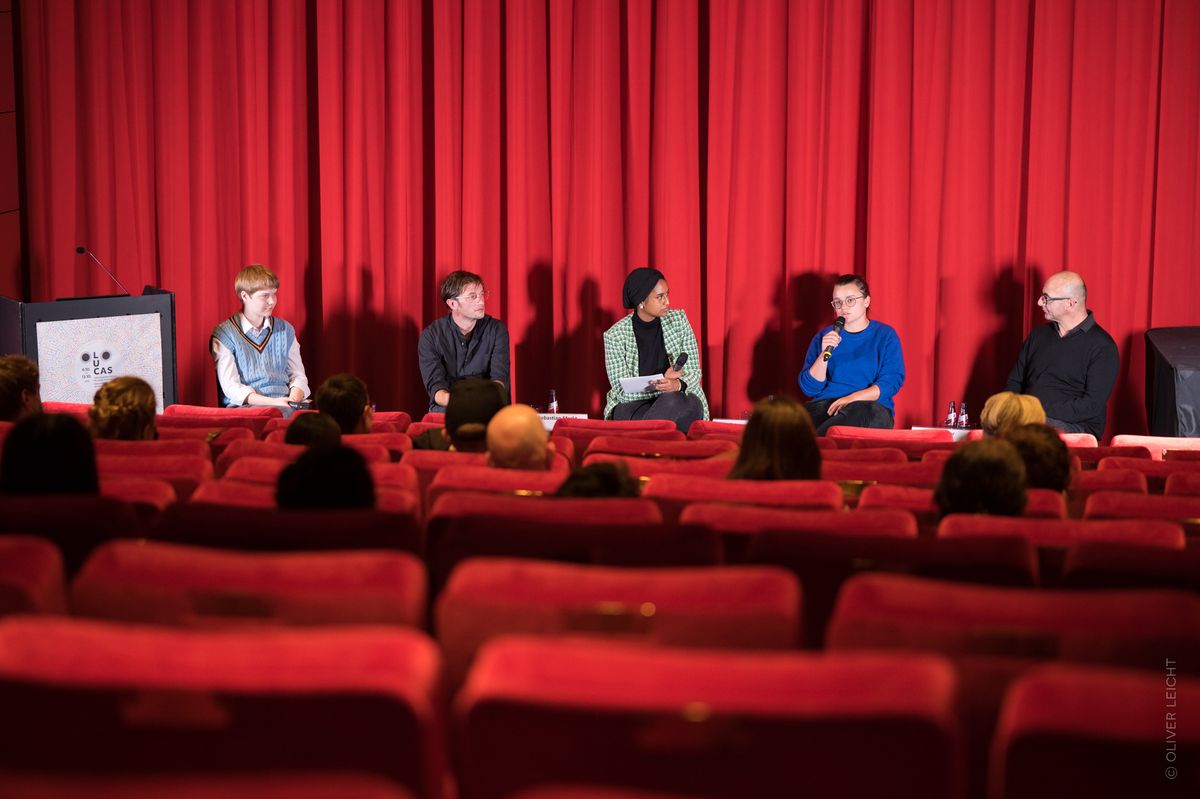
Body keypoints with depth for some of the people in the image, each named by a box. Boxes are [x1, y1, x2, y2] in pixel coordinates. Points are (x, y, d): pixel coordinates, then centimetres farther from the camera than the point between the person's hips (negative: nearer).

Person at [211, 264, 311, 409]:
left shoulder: (285, 330, 17)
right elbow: (231, 388, -5)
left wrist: (294, 399, -6)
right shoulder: (224, 334, 2)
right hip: (244, 407, -4)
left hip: (283, 406, 4)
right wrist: (272, 402, -18)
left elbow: (298, 375, 17)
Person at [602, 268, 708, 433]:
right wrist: (660, 384, -25)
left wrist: (678, 384, -25)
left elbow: (694, 372, -1)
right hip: (634, 404, -3)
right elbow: (622, 391, -10)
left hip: (680, 398, 3)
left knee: (673, 401, -34)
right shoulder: (615, 335, -8)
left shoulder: (678, 319, -1)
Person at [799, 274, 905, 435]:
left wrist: (853, 398, -15)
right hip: (825, 404, 0)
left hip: (870, 405, 0)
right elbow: (809, 389, 8)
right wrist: (824, 354, -7)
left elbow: (892, 382, -2)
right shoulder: (823, 337, 16)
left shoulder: (885, 335, 11)